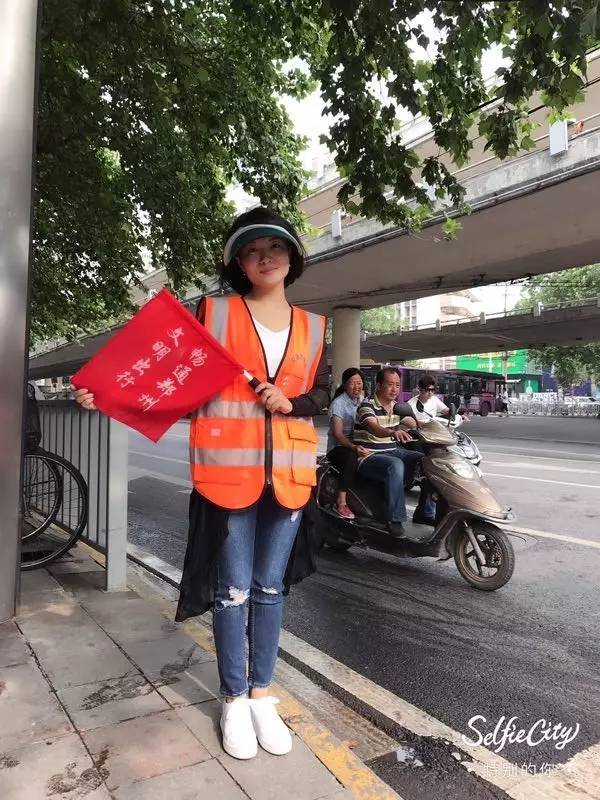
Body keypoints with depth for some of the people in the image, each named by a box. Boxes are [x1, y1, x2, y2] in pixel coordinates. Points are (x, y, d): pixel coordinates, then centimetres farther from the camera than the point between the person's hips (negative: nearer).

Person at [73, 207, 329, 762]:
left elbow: (322, 393, 11)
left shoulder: (311, 326, 9)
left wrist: (291, 403, -9)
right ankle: (234, 699, 26)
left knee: (270, 586, 13)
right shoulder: (214, 312, 0)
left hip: (288, 472, 3)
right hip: (229, 468, -3)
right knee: (233, 588, 7)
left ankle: (262, 694, 30)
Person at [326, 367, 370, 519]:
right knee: (352, 457, -39)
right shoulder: (338, 403, -7)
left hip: (358, 445, 6)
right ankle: (341, 502, -34)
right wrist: (354, 447, -35)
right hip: (338, 447, -6)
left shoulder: (363, 401, 15)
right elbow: (338, 434, -18)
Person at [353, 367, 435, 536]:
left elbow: (414, 425, 16)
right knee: (395, 465, -37)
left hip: (394, 452, 7)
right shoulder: (367, 405, -12)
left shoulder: (397, 407, 12)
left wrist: (407, 419, -8)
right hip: (370, 457, -7)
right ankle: (395, 519, -29)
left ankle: (425, 512, 3)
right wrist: (392, 432, -53)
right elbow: (374, 428, -32)